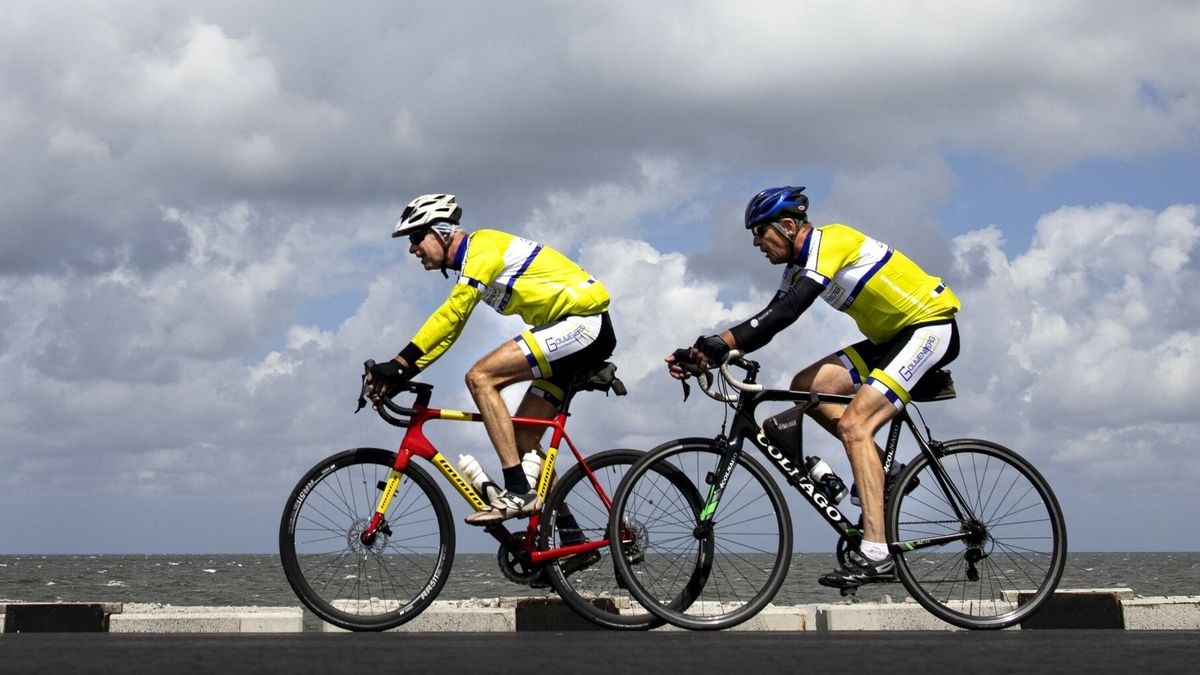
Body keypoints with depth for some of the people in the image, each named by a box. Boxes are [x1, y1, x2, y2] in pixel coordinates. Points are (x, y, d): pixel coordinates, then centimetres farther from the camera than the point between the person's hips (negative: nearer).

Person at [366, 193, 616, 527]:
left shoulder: (482, 247, -13)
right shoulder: (470, 262, 17)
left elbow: (449, 315, -24)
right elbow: (447, 330, 16)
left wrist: (401, 363, -26)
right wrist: (399, 373, 4)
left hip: (583, 321, -11)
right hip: (579, 334, 11)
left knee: (480, 377, -19)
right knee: (522, 440, 8)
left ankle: (517, 492, -21)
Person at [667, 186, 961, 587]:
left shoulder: (829, 241, -18)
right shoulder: (800, 266, 11)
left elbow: (788, 310, -31)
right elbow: (769, 320, 6)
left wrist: (725, 340, -38)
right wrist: (708, 355, -6)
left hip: (929, 327, -10)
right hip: (892, 336, 10)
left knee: (853, 424, -21)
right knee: (806, 387, 0)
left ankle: (875, 556, -26)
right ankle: (879, 468, 7)